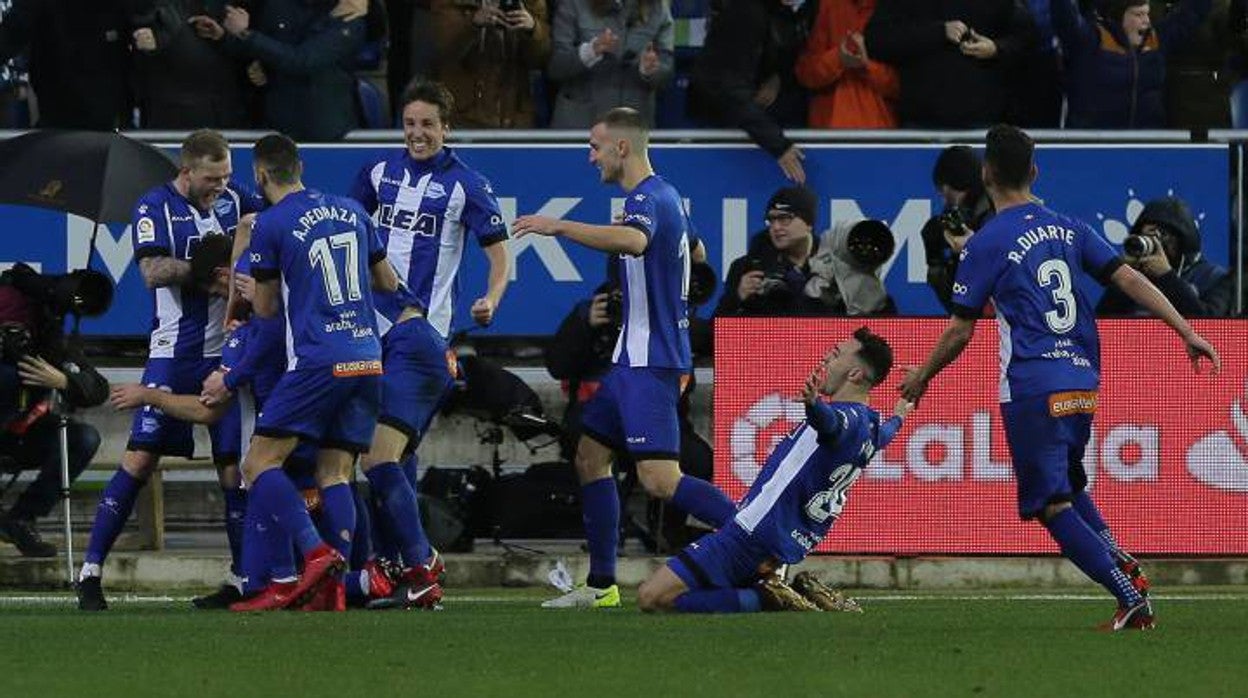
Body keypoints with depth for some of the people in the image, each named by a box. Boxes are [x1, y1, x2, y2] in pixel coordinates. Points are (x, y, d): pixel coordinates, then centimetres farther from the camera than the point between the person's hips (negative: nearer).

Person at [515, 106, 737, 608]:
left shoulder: (647, 198, -16)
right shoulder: (666, 196, 16)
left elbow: (635, 240, -41)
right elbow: (696, 251, 35)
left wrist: (559, 227, -38)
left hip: (650, 361, -11)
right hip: (635, 357, 11)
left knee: (660, 480, -17)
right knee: (590, 458, 13)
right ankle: (601, 585, 16)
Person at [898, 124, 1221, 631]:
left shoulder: (985, 244, -4)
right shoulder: (1068, 229, 11)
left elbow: (960, 330, 0)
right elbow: (1128, 278, 4)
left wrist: (922, 377, 16)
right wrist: (1186, 331, 4)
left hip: (1031, 388, -6)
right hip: (1082, 384, 6)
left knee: (1054, 504, -5)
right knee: (1070, 486, 24)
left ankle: (1131, 599, -18)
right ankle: (1123, 565, 0)